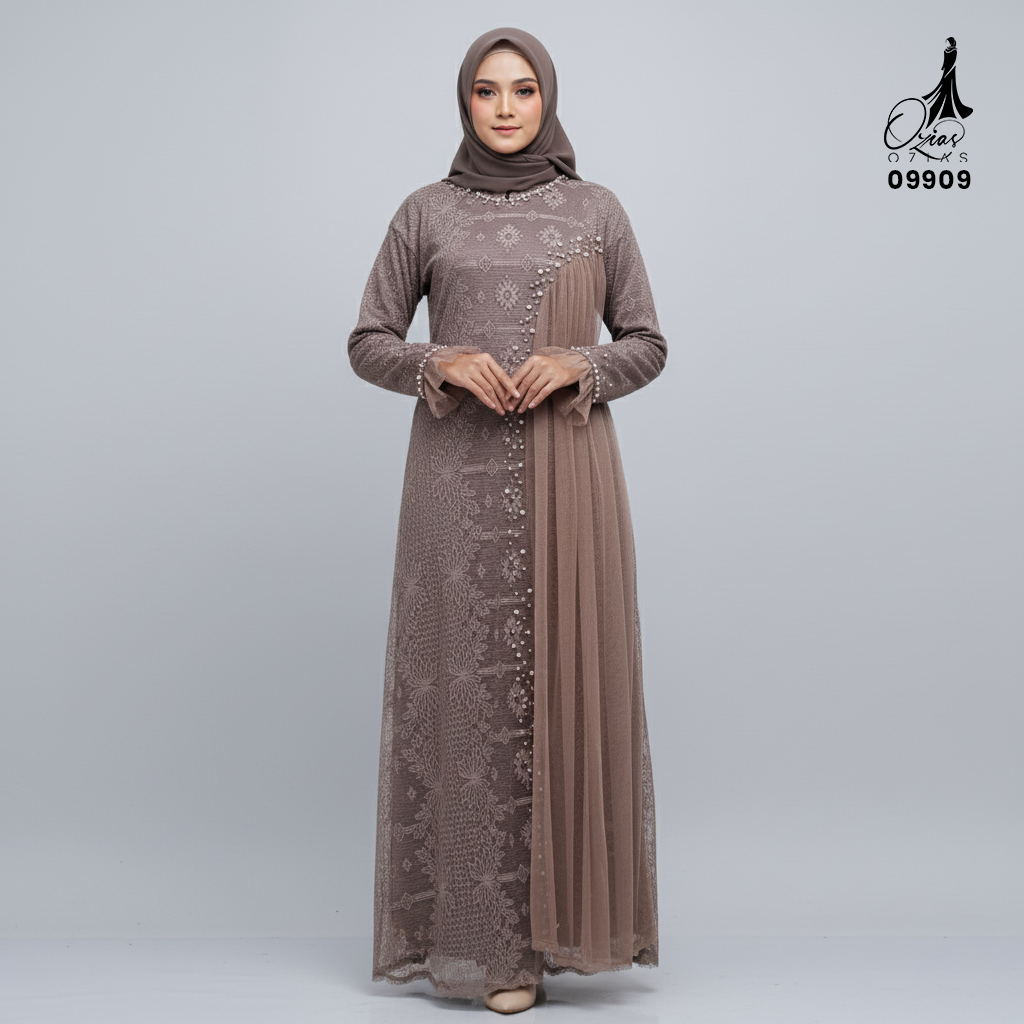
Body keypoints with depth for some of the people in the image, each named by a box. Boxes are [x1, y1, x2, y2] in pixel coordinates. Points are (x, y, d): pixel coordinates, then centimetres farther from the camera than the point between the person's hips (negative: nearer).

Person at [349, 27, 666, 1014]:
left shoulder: (597, 211, 8)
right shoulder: (425, 212, 7)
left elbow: (646, 345, 9)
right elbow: (369, 343, 7)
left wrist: (574, 365, -11)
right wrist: (444, 364, -12)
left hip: (569, 477, 1)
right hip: (460, 479, 0)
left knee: (569, 684, 1)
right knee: (466, 689, -1)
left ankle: (564, 913, 16)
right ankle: (484, 931, 10)